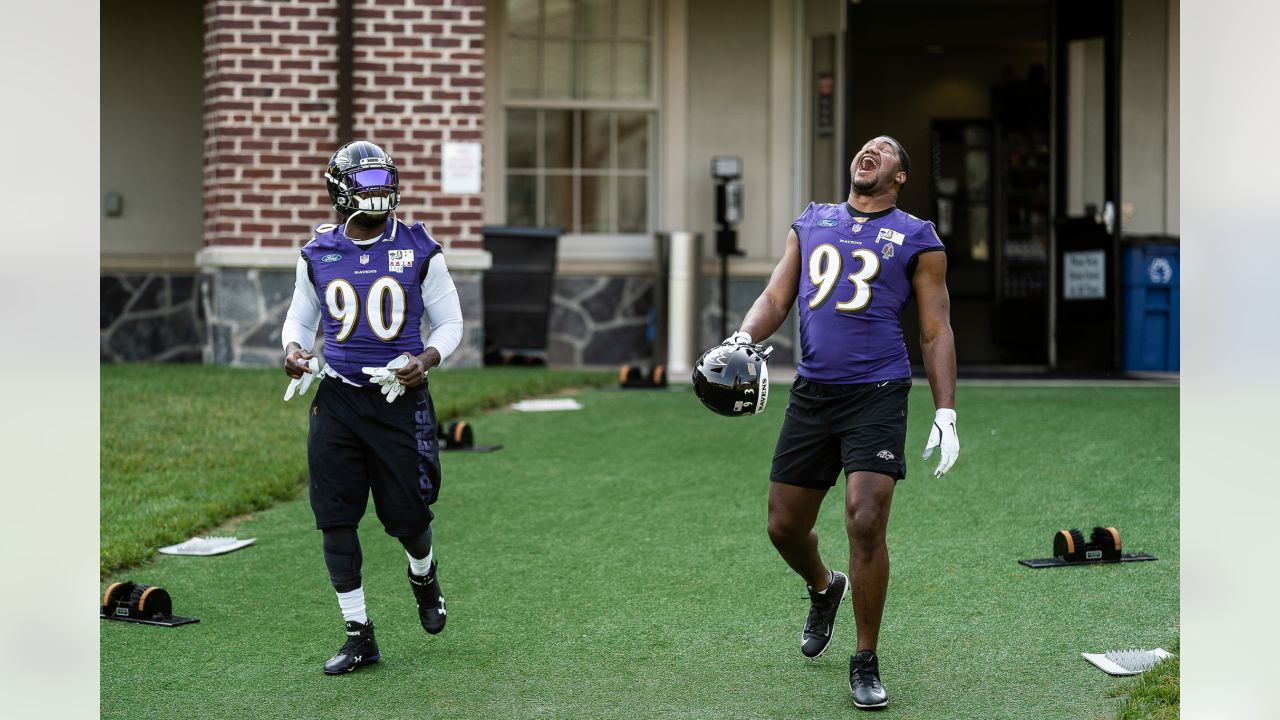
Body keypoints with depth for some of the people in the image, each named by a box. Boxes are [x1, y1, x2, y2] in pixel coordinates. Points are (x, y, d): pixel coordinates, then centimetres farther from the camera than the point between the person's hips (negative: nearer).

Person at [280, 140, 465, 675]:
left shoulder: (419, 250, -2)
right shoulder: (318, 254, 4)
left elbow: (449, 322, 4)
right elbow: (300, 318, 17)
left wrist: (427, 359, -15)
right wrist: (293, 349, -5)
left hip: (400, 397, -2)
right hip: (338, 399, 2)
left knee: (407, 515, 3)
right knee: (335, 519, -2)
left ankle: (424, 576, 40)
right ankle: (359, 636, 9)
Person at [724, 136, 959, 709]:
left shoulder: (916, 238, 5)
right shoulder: (811, 223, 16)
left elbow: (936, 331, 5)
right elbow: (776, 297, 13)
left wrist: (946, 413, -3)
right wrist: (744, 338, -9)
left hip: (877, 396, -4)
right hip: (811, 393, 4)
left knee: (865, 525, -16)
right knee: (784, 526, 8)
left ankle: (865, 663, -1)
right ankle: (824, 589, 44)